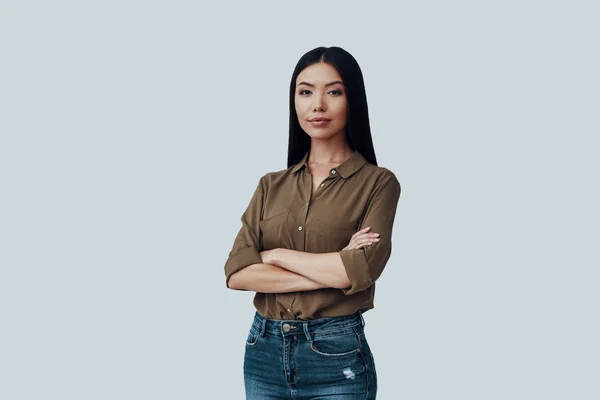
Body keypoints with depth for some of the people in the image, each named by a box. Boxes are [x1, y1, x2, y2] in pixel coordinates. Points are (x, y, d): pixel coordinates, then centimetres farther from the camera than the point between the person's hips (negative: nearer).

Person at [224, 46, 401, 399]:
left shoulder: (378, 182, -4)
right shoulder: (271, 185, 7)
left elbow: (361, 270, -17)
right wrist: (331, 271, -13)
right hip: (264, 352, 4)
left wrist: (275, 254, -7)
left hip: (336, 357, -3)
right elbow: (236, 274, -4)